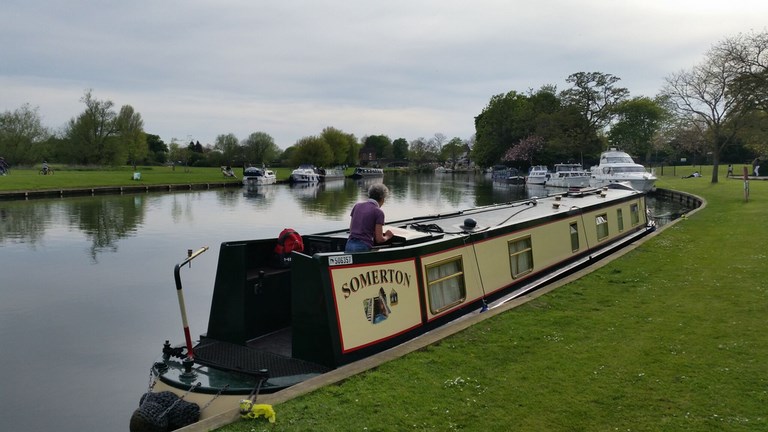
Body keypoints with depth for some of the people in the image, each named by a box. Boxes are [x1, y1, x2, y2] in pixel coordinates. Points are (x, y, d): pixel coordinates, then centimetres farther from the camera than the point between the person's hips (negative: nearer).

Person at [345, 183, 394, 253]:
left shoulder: (357, 205, 13)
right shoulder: (378, 212, -3)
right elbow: (379, 239, -5)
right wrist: (387, 236, 18)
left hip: (349, 246, 6)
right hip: (364, 248, -6)